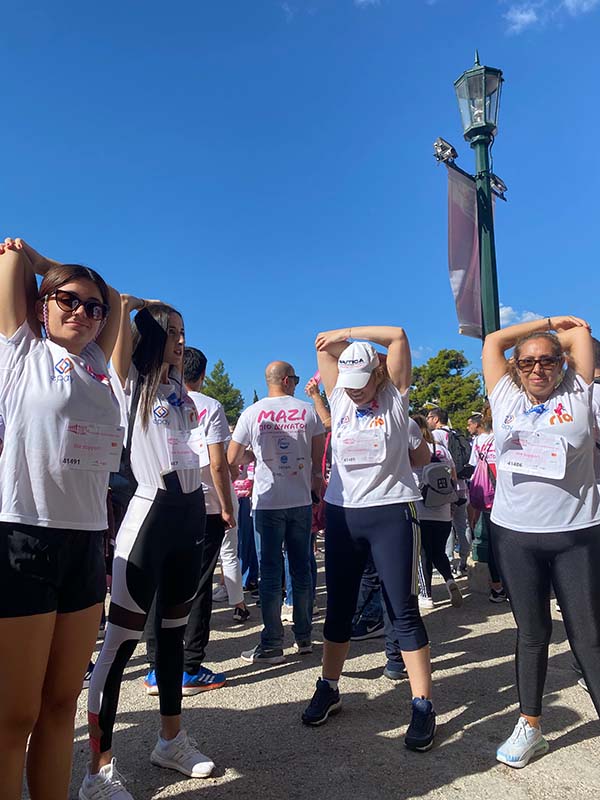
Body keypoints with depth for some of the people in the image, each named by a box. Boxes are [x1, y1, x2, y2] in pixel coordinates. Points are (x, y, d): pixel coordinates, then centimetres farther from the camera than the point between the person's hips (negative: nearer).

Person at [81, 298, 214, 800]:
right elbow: (122, 308, -14)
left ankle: (172, 740, 33)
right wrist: (131, 305, 1)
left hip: (191, 514, 7)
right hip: (150, 514, -7)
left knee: (173, 634, 18)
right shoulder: (131, 383, -3)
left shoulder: (179, 390, 17)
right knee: (121, 643, -2)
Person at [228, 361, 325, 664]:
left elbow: (232, 460, 0)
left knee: (270, 572, 3)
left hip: (267, 502, -2)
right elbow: (318, 458, 3)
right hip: (301, 501, 2)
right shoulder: (308, 411, 1)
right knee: (301, 568, 12)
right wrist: (316, 483, 19)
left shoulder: (252, 413, -3)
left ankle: (272, 645, 7)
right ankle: (304, 637, 23)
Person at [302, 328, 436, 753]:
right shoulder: (340, 397, 7)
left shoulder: (395, 397, -1)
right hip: (342, 513, 4)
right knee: (339, 608, 13)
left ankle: (423, 705, 13)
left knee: (403, 610, 1)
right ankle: (329, 689, 30)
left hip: (391, 513, -3)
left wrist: (346, 334, -6)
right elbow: (324, 345, 9)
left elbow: (398, 335, -7)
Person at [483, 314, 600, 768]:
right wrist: (547, 323, 17)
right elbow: (493, 341, 11)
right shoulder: (506, 400, 8)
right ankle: (530, 727, 26)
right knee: (532, 633, 12)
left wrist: (554, 334, 23)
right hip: (515, 533, 1)